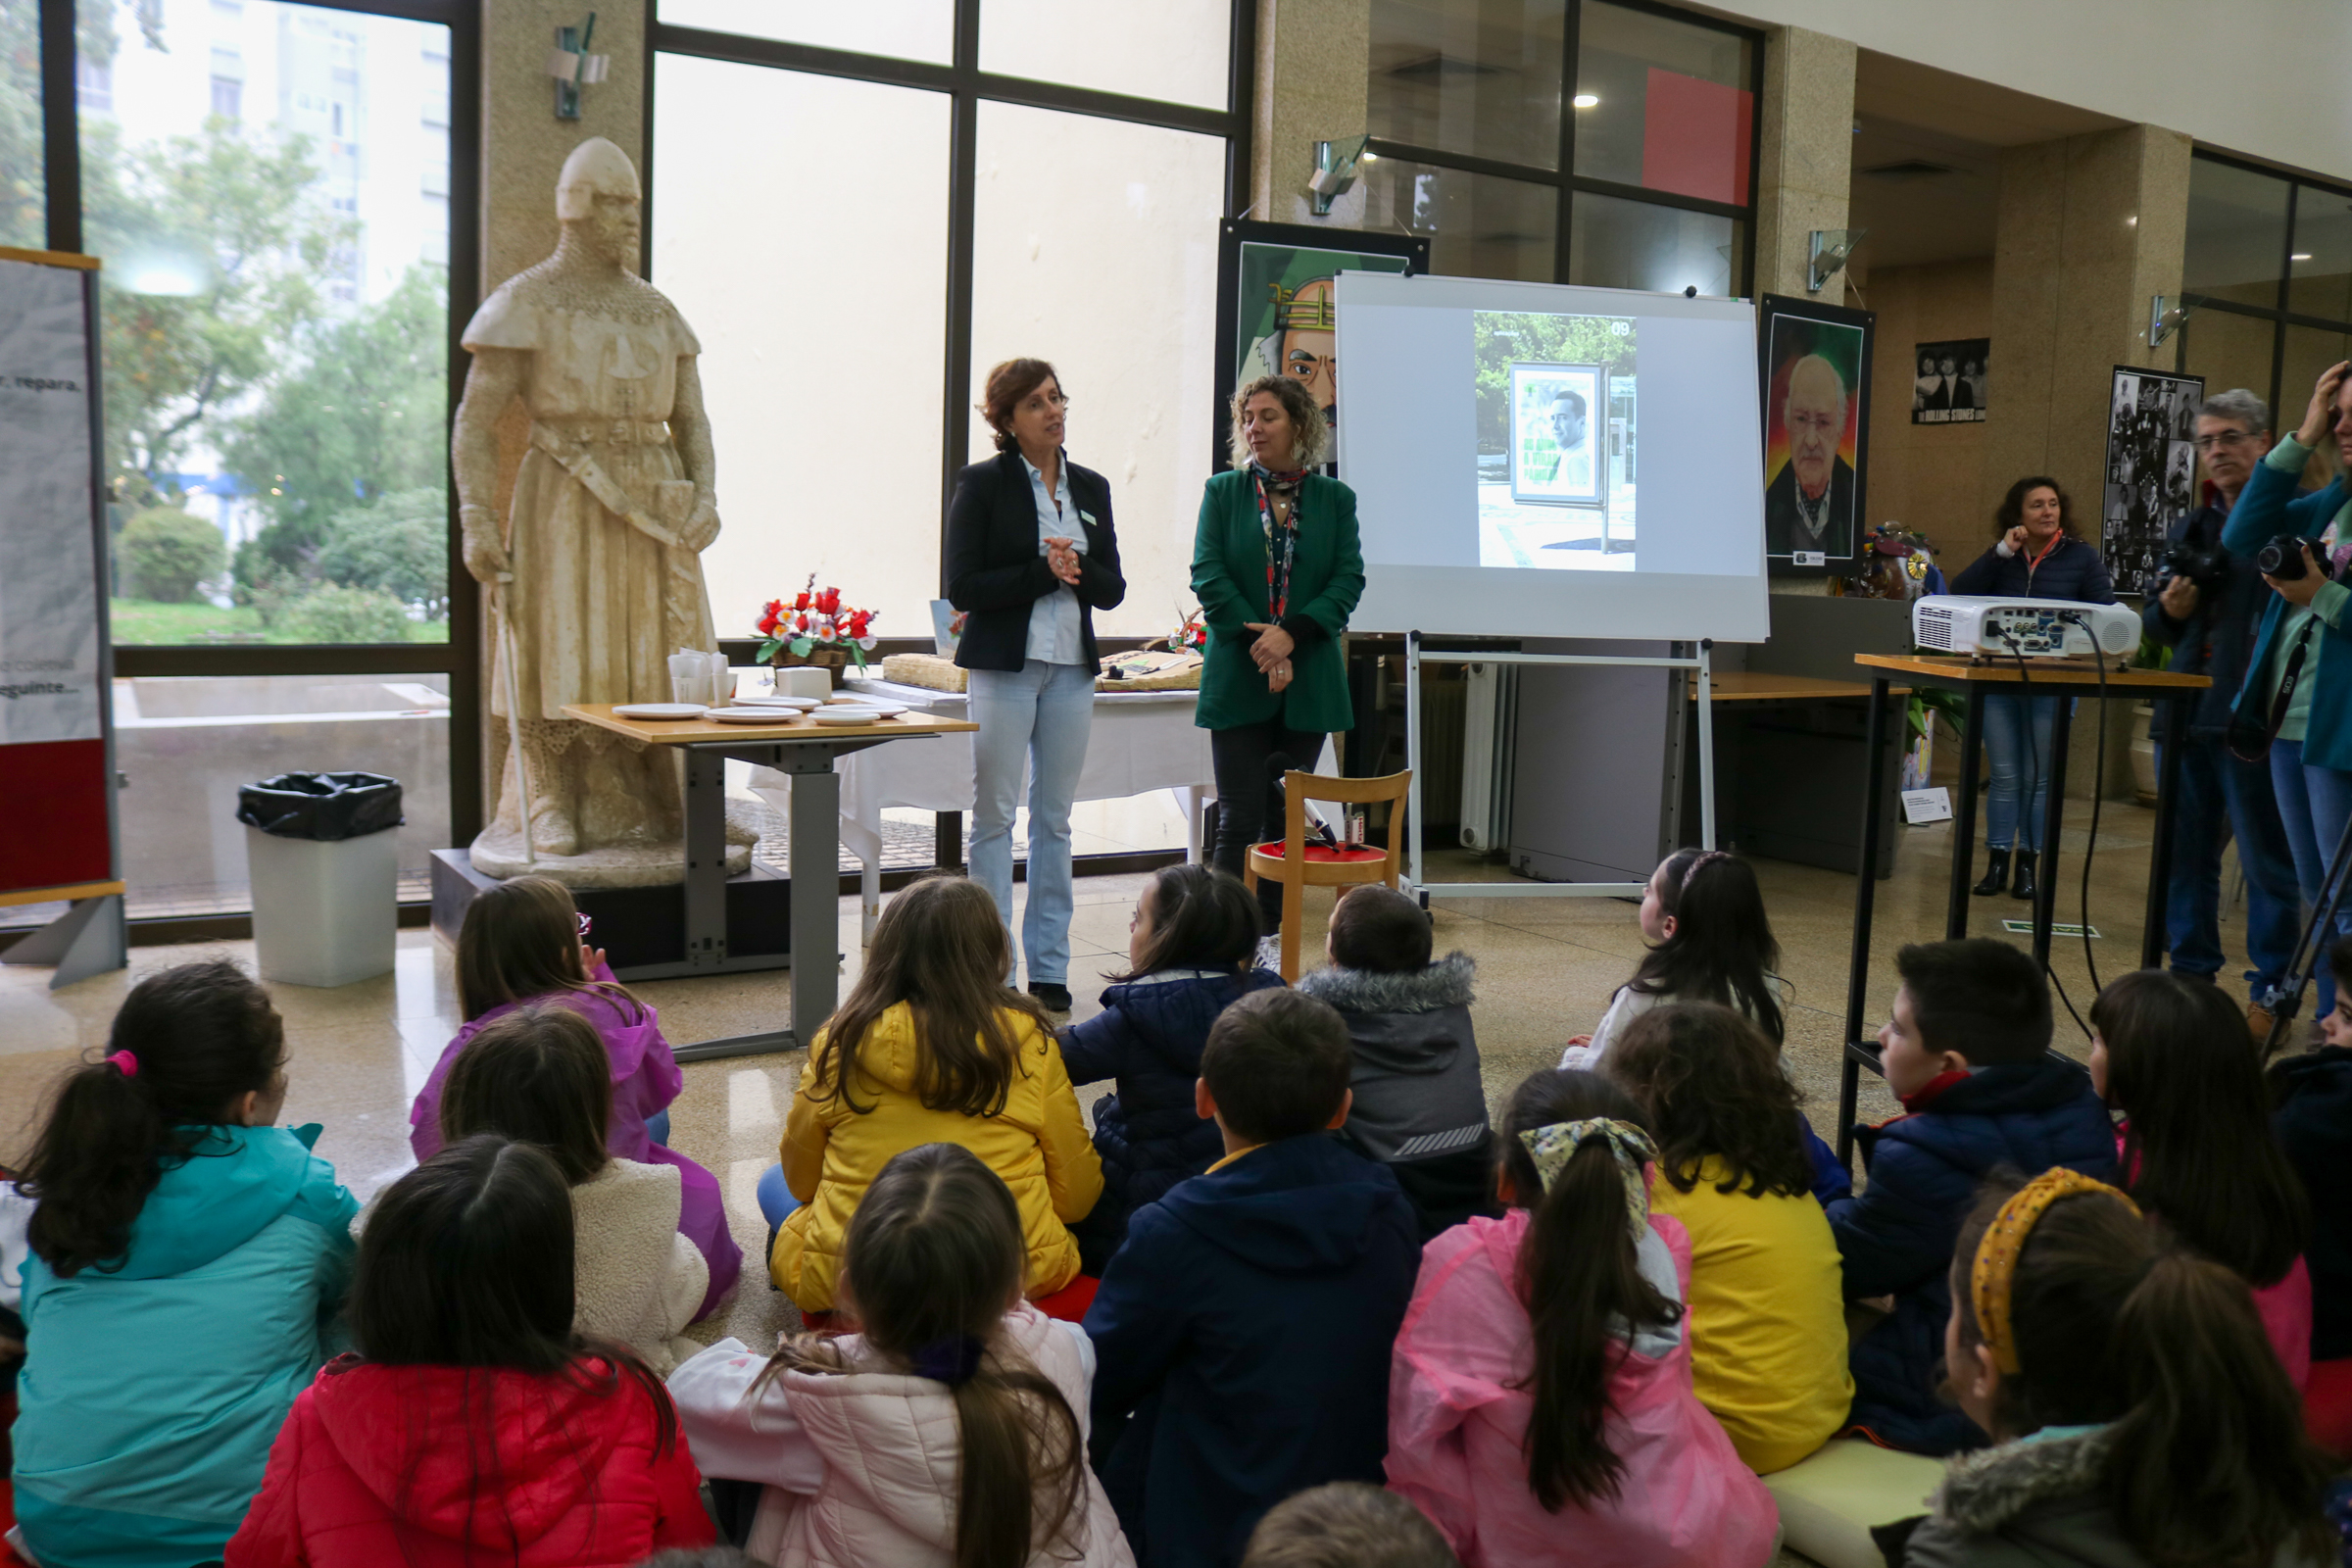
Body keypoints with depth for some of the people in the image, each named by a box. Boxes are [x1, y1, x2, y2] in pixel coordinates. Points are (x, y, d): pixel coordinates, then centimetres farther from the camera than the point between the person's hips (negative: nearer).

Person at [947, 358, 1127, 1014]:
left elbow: (1113, 588, 9)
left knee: (1055, 819, 8)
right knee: (994, 816, 0)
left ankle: (1049, 966, 16)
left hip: (1071, 666, 4)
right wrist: (1043, 572, -15)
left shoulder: (1091, 487, 11)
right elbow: (962, 588, -10)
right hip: (1004, 664, -4)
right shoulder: (982, 484, -3)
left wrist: (1076, 569, -11)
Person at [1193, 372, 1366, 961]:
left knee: (1286, 816, 7)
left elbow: (1348, 580, 0)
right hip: (1237, 677, -1)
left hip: (1308, 681, 2)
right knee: (1240, 819, -4)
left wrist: (1291, 634, -14)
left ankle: (1266, 934, 17)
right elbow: (1207, 575, -2)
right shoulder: (1222, 491, 7)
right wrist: (1258, 641, -13)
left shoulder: (1335, 498, 8)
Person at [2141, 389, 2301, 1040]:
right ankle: (2190, 974, 25)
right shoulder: (2189, 529, 17)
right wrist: (2168, 610, 1)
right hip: (2189, 715, 7)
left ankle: (2270, 992, 10)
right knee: (2185, 855, 13)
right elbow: (2156, 622, 22)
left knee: (2267, 860, 1)